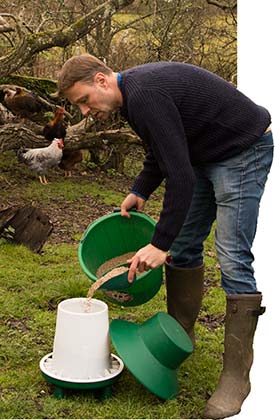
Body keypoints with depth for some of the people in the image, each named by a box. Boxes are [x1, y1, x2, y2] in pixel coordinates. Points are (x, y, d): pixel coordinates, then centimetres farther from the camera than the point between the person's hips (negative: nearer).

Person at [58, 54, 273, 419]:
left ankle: (236, 375, -6)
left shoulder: (145, 96, -28)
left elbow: (180, 175, -31)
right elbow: (164, 148, 17)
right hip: (206, 154, 10)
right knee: (183, 246, 11)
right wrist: (140, 192, 5)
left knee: (233, 258, -13)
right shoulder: (135, 89, 4)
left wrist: (160, 244, -28)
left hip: (244, 150, -10)